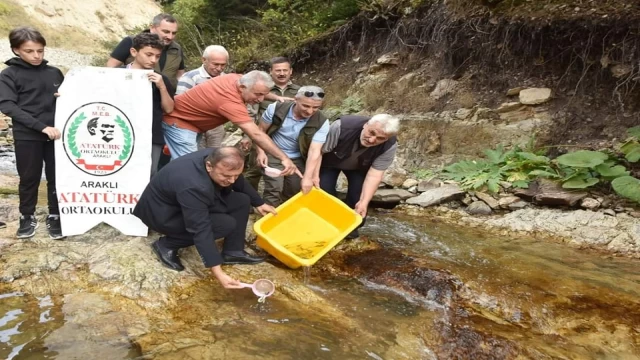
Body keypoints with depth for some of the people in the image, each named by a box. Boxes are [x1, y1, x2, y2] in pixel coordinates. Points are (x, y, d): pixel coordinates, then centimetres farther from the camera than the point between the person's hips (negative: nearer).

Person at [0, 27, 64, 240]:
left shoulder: (54, 73, 7)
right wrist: (41, 126, -21)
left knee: (56, 177, 6)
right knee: (29, 179, 9)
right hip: (27, 137, -2)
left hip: (56, 134, 2)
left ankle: (54, 216, 21)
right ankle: (27, 217, 27)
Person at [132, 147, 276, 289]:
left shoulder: (217, 159, -15)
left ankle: (233, 252, 4)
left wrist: (258, 203, 17)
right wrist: (218, 273, -40)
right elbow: (201, 230, -39)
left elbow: (240, 182, 6)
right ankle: (167, 245, -10)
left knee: (242, 200, -5)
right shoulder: (193, 186, -39)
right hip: (162, 214, -8)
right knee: (226, 224, -24)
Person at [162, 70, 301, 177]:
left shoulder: (238, 78, -12)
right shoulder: (231, 101, -38)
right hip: (178, 121, -9)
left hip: (190, 120, 10)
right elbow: (256, 134, -43)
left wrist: (276, 97, 6)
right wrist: (284, 158, -45)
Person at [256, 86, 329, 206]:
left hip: (297, 159, 2)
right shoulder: (276, 108, -19)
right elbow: (261, 130, -4)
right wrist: (261, 152, -13)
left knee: (294, 192, 6)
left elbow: (315, 151, -24)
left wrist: (308, 177, -31)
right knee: (274, 189, -15)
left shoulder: (321, 122, -20)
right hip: (274, 155, -1)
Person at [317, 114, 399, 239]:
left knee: (359, 192, -11)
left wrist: (363, 202, -37)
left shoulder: (390, 146, -34)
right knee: (324, 189, -13)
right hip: (331, 161, -1)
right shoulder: (342, 126, -40)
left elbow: (375, 174, -31)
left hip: (359, 167, 1)